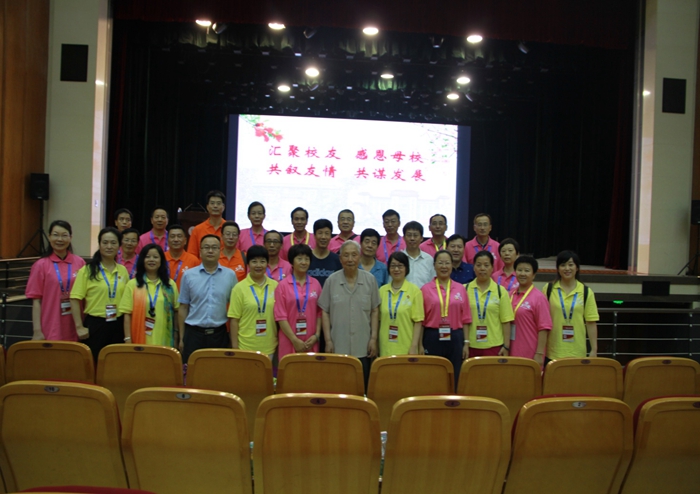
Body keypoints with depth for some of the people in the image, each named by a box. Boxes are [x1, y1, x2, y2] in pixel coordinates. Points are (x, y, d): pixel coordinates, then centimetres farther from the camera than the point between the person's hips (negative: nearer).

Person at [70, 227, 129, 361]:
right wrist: (79, 327, -12)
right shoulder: (88, 270, -5)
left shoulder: (123, 270, 7)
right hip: (95, 324, -3)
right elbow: (75, 299, -7)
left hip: (118, 325, 4)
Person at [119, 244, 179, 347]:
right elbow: (127, 314, 0)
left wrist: (176, 336, 9)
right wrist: (128, 339, -5)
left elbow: (175, 312, 11)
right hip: (140, 340, -1)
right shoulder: (132, 284, 3)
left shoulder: (170, 284, 9)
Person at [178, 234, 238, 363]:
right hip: (193, 333, 0)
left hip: (219, 334, 0)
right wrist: (181, 338, 5)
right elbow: (183, 308, 6)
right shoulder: (188, 275, 2)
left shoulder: (230, 275, 2)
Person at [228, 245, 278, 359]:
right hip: (246, 347, -2)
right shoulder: (239, 288, -5)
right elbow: (234, 319, -4)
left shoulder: (275, 286, 2)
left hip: (269, 346, 3)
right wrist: (235, 347, -6)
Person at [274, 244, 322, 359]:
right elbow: (280, 316, -6)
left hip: (310, 342, 2)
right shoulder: (283, 285, -3)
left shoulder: (316, 284, 6)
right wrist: (295, 340, -10)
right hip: (289, 342, -2)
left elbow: (319, 312, 8)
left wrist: (317, 335, -3)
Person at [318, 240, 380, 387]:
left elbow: (374, 311, 6)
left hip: (363, 348, 1)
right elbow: (325, 312, 3)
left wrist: (373, 339, 0)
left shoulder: (370, 280, 2)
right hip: (338, 347, -1)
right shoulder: (331, 281, -1)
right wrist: (328, 340, -2)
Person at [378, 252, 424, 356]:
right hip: (386, 349, 3)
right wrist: (376, 344, 7)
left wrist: (414, 347, -9)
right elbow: (378, 320, 10)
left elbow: (418, 322, -4)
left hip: (406, 349, -3)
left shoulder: (415, 291, -3)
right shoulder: (382, 291, 6)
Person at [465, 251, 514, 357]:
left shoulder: (501, 291, 3)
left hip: (494, 346, 0)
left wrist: (506, 346, -2)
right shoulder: (465, 289, 3)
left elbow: (506, 322, 2)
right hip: (470, 345, 0)